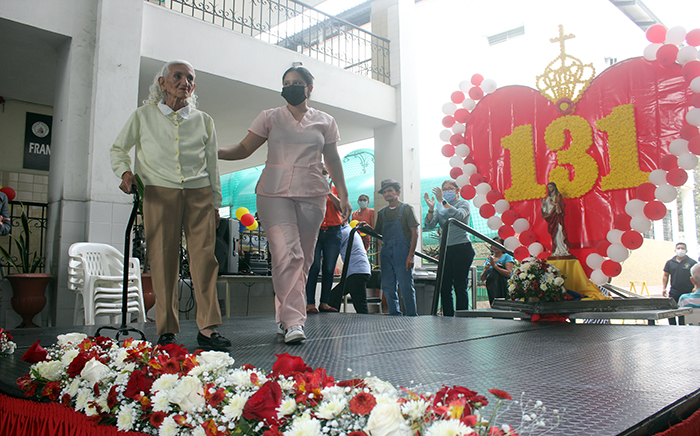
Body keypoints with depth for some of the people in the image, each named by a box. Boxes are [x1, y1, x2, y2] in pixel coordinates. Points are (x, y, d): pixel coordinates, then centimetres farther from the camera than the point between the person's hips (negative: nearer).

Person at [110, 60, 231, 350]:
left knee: (204, 257, -8)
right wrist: (125, 172, 0)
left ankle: (207, 328, -4)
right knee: (163, 260, -5)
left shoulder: (203, 120, 15)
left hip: (199, 193, 1)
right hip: (160, 193, -1)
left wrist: (216, 203, 13)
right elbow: (118, 148, 20)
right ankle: (166, 331, 4)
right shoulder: (143, 116, 11)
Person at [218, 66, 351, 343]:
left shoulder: (325, 122, 15)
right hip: (275, 192, -2)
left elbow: (333, 160, 17)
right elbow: (244, 149, 8)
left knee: (304, 258, 1)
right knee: (287, 254, -15)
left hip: (311, 194, 2)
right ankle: (292, 321, -15)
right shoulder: (270, 117, 12)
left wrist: (343, 195, 12)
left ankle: (286, 316, 13)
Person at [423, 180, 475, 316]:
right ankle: (448, 318, 11)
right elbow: (429, 226, 2)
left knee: (460, 285, -6)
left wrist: (443, 201, -24)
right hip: (446, 250, 5)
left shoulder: (463, 204, 4)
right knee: (444, 286, 3)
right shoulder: (440, 208, 16)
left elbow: (458, 215, -20)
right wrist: (431, 209, -13)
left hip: (462, 248, -5)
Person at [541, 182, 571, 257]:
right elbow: (545, 208, 14)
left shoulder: (558, 196, 3)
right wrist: (543, 204, -4)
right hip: (551, 217, 5)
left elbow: (561, 205, -6)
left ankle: (562, 250, -8)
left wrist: (555, 204, -19)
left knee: (558, 233, -11)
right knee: (553, 234, 0)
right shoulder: (548, 197, 18)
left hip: (557, 216, -5)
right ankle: (556, 251, 0)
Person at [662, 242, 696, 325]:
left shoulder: (692, 263, 3)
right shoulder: (670, 262, 10)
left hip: (688, 293, -2)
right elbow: (665, 275, 14)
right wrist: (664, 288, 4)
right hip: (674, 292, 2)